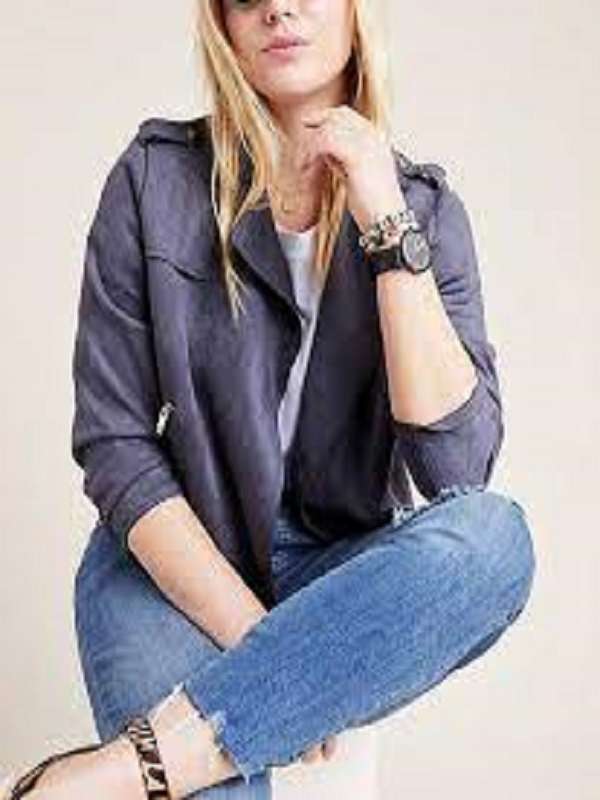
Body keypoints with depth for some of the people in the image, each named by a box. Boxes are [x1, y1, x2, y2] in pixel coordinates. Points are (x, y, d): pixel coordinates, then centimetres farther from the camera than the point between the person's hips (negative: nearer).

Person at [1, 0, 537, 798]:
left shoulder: (424, 206, -1)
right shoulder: (155, 178, -4)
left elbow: (458, 466, -13)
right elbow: (114, 445, -7)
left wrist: (387, 226, -18)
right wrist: (254, 637, -17)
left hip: (342, 571, 4)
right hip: (173, 565, -4)